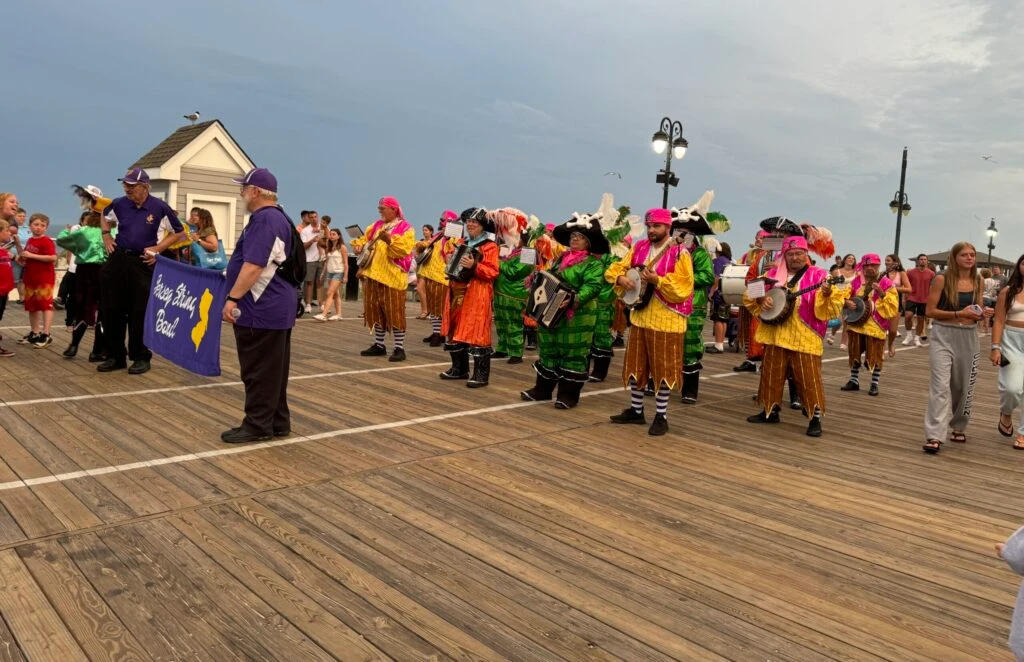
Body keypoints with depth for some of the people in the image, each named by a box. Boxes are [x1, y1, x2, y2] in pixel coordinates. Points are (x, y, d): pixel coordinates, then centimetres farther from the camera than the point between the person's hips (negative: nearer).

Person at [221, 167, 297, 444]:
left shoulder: (264, 219, -17)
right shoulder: (277, 217, 17)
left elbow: (254, 266, -25)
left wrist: (232, 298, -22)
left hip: (262, 309, -11)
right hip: (275, 307, 11)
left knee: (259, 371, -2)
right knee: (272, 369, 14)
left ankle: (258, 425, 6)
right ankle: (277, 422, 21)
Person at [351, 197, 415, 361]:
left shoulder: (405, 228, -5)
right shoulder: (377, 226, 17)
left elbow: (404, 250, -18)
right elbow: (364, 238, 24)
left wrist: (390, 240, -31)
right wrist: (359, 245, 3)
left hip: (392, 277, -7)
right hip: (373, 274, 7)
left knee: (394, 312, -6)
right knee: (376, 311, 11)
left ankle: (399, 348, -1)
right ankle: (379, 345, 21)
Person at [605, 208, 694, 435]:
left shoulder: (679, 253, -9)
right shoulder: (639, 248, 8)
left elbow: (683, 287, -16)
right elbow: (617, 268, 12)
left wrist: (657, 280, -26)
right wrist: (621, 278, -10)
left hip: (666, 320, -6)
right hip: (640, 316, 6)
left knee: (662, 369, 1)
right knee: (635, 365, 13)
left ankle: (661, 417, 12)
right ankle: (636, 411, 27)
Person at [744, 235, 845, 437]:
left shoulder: (818, 275, -3)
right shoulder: (773, 274, 8)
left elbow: (831, 306, -11)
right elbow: (750, 293, 13)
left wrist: (827, 294, -31)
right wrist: (761, 298, -7)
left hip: (805, 338, -4)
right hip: (775, 334, 4)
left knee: (808, 378, -4)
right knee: (772, 374, 13)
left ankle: (815, 418, 6)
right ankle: (770, 411, 28)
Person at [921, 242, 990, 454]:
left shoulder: (977, 281, 7)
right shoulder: (942, 279, -6)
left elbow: (976, 310, 17)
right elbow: (929, 311, -8)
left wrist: (982, 313, -6)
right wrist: (959, 313, -18)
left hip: (968, 337, 5)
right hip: (943, 336, -5)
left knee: (964, 386, 14)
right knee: (941, 385, -13)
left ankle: (958, 427, 36)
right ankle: (934, 436, -15)